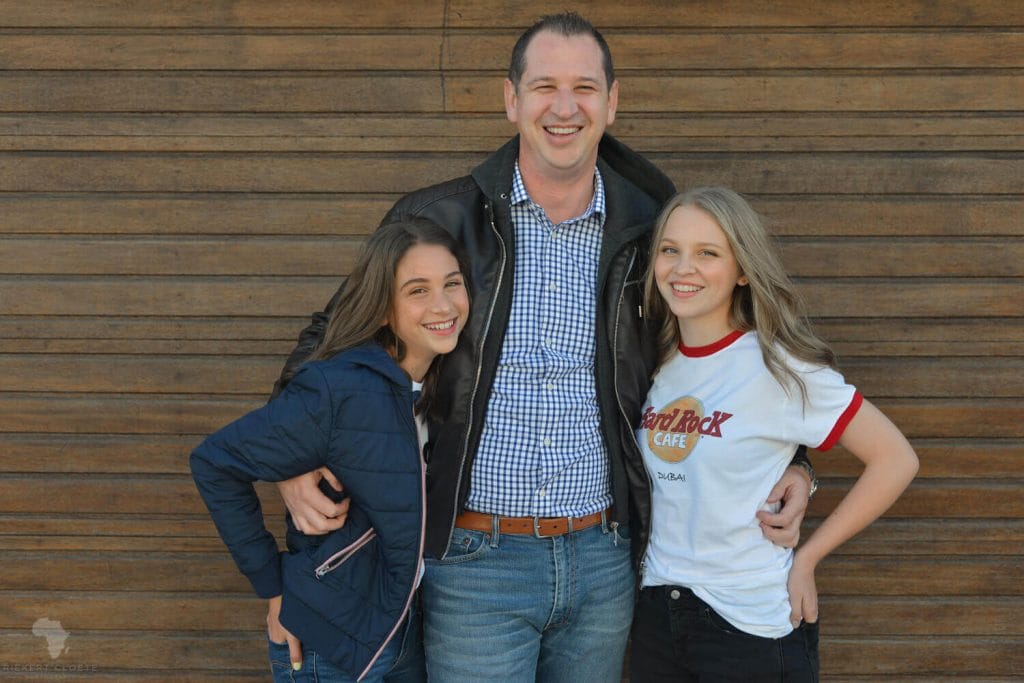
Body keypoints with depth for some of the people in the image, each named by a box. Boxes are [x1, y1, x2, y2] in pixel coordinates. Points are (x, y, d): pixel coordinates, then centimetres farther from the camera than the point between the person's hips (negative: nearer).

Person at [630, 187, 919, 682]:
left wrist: (805, 560, -10)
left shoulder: (777, 367, -13)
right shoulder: (656, 363, 2)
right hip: (656, 616, 5)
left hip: (753, 624, -5)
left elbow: (895, 460, -11)